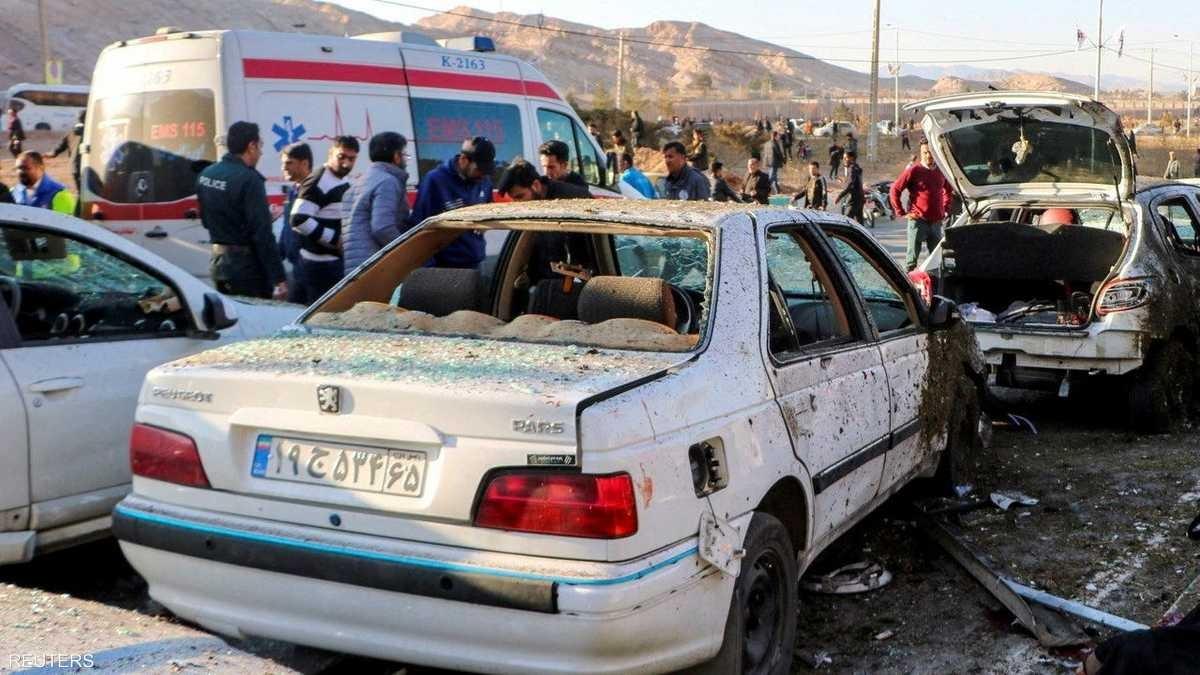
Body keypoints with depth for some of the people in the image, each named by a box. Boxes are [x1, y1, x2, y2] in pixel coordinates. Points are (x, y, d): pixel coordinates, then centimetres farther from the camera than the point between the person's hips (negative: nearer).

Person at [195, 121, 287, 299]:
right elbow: (262, 234, -21)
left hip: (218, 261, 8)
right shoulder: (248, 179, -18)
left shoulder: (206, 174, 7)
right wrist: (278, 278, -20)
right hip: (246, 265, -8)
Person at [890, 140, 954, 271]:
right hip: (918, 220, -5)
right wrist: (901, 213, -6)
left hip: (937, 221, 5)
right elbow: (895, 190, -4)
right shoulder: (913, 170, -5)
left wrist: (945, 209, 16)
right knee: (912, 255, -4)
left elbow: (948, 191, 28)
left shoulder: (941, 171, 10)